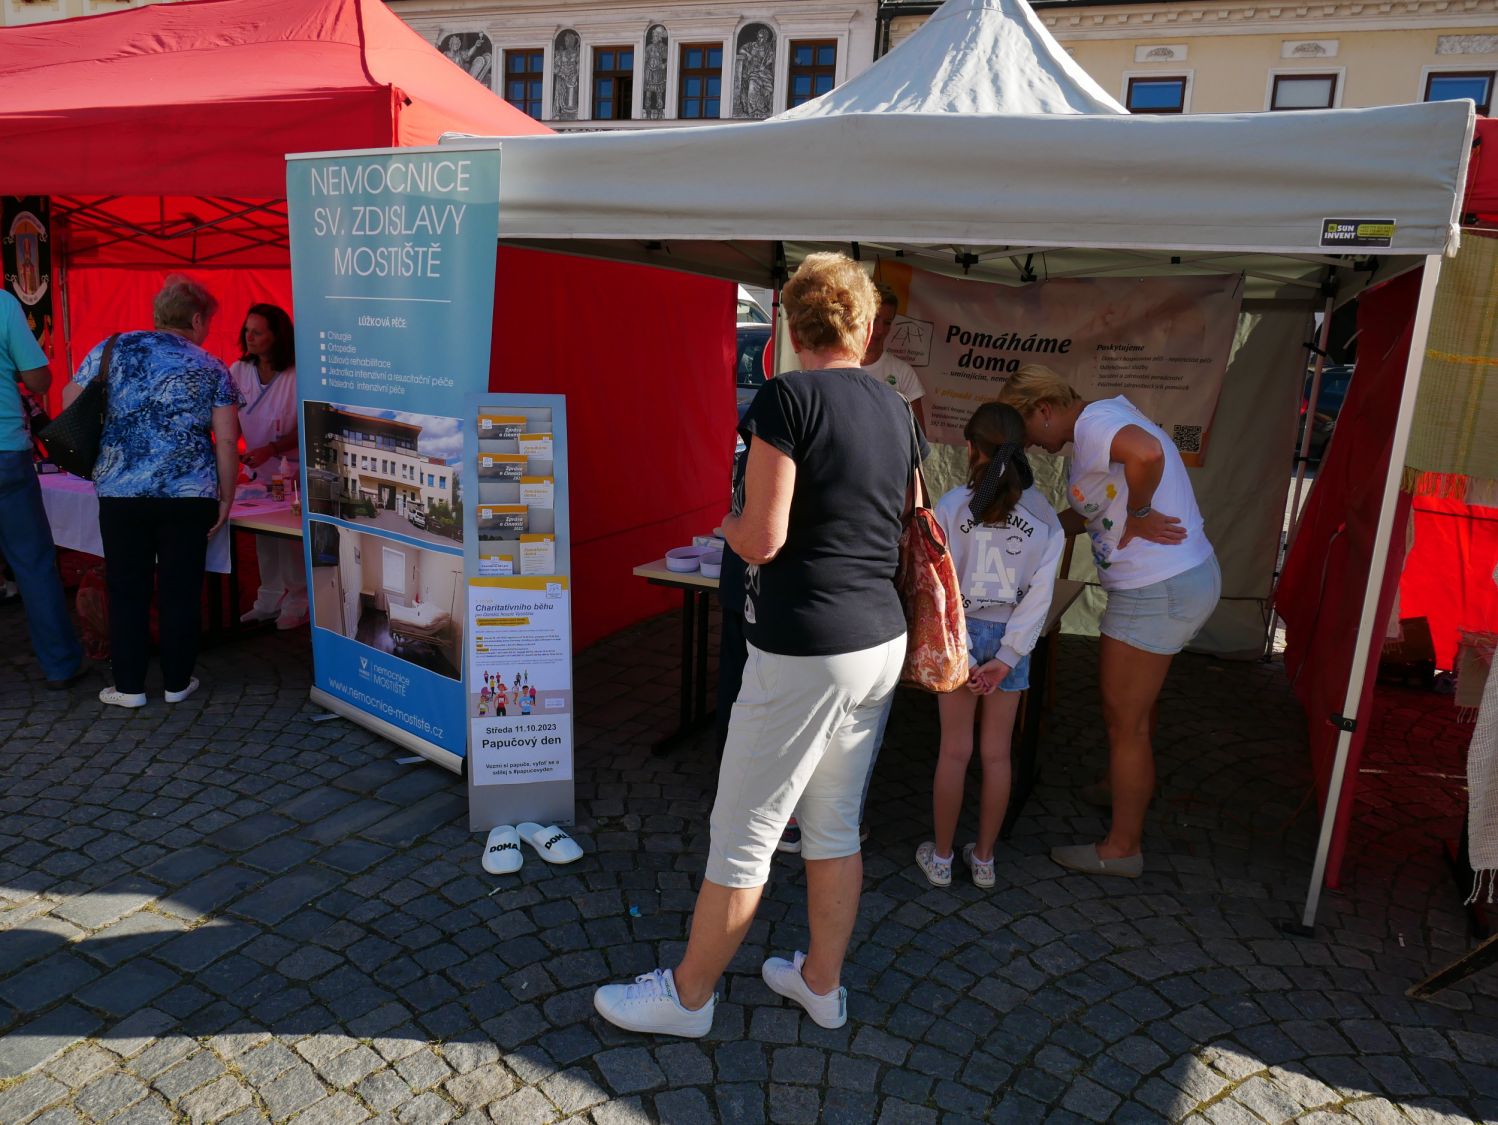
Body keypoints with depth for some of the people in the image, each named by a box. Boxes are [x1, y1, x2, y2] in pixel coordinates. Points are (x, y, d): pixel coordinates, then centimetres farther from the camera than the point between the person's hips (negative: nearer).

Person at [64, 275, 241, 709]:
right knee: (181, 590, 9)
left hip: (121, 493, 1)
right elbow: (227, 441, -2)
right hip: (190, 495, -1)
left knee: (127, 590, 10)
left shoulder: (113, 349, 6)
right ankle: (177, 683, 17)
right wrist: (226, 498, 6)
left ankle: (129, 686, 16)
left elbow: (70, 401, 8)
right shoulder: (212, 370, 2)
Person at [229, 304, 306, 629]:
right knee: (264, 538, 11)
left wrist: (269, 450, -26)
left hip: (293, 470, -5)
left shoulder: (297, 375, -16)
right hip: (259, 469, 5)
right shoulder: (238, 371, -1)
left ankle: (297, 605, 12)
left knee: (292, 538, -2)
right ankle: (268, 602, 25)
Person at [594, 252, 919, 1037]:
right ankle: (821, 982, 36)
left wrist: (726, 523, 3)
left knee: (743, 835, 7)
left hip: (805, 653, -8)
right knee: (834, 826, 20)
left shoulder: (787, 399, -13)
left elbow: (762, 539, -17)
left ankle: (687, 995, 25)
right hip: (880, 644, 8)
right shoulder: (897, 411, 9)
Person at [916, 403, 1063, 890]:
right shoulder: (1044, 515, -3)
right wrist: (1006, 657, -9)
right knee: (997, 753, 12)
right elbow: (1040, 593, -8)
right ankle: (983, 858, 25)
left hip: (960, 632, -1)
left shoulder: (951, 505, -10)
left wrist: (960, 657, -9)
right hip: (1010, 638, 2)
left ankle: (940, 857, 22)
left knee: (955, 751, 9)